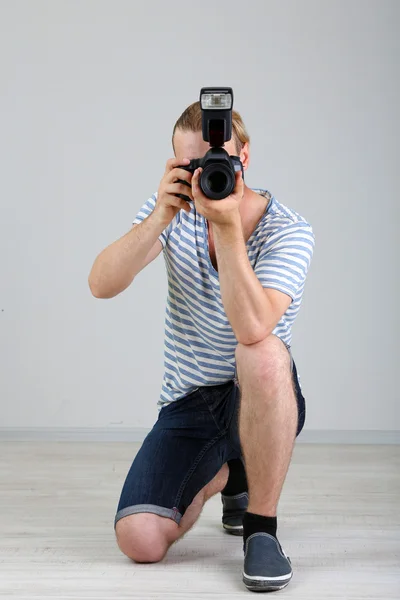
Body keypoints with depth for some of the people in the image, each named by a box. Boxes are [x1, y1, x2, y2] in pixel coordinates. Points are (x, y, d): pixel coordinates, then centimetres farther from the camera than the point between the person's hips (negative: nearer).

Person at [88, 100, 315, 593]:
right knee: (140, 542, -14)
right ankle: (222, 475, 23)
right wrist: (160, 217, -30)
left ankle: (261, 527, -19)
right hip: (187, 402, 4)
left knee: (264, 353, -40)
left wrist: (228, 225, -39)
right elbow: (101, 285, -17)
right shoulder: (176, 208, -4)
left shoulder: (287, 232, -16)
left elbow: (252, 328, -34)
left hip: (262, 401, -3)